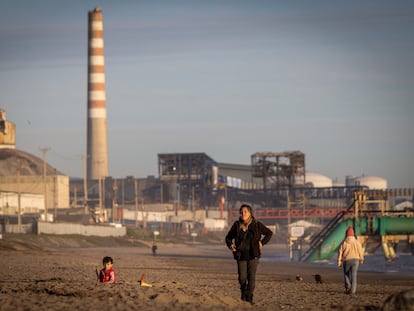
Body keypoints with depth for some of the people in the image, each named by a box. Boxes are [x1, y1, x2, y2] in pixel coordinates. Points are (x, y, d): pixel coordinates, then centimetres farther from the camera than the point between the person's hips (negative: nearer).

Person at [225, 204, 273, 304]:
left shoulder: (256, 225, -2)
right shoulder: (237, 225, 2)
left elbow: (269, 233, 10)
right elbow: (228, 237, 15)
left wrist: (262, 243, -1)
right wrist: (230, 245, -5)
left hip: (253, 255, -2)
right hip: (241, 255, 2)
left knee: (251, 276, -8)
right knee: (242, 277, 2)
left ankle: (249, 298, -9)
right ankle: (243, 295, 25)